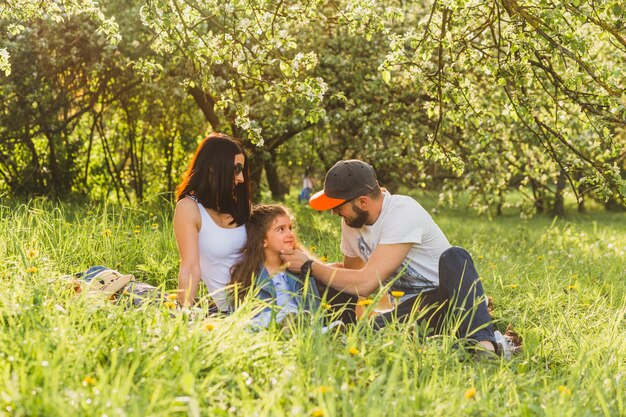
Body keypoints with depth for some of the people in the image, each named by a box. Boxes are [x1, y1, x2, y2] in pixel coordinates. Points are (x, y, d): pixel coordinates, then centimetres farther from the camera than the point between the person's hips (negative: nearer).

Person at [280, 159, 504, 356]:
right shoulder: (351, 222, 5)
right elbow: (351, 268, 24)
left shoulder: (403, 213, -22)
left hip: (445, 299, -6)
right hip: (409, 307, 6)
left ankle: (482, 342, -46)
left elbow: (365, 283, -25)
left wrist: (310, 265, -13)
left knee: (454, 257, -40)